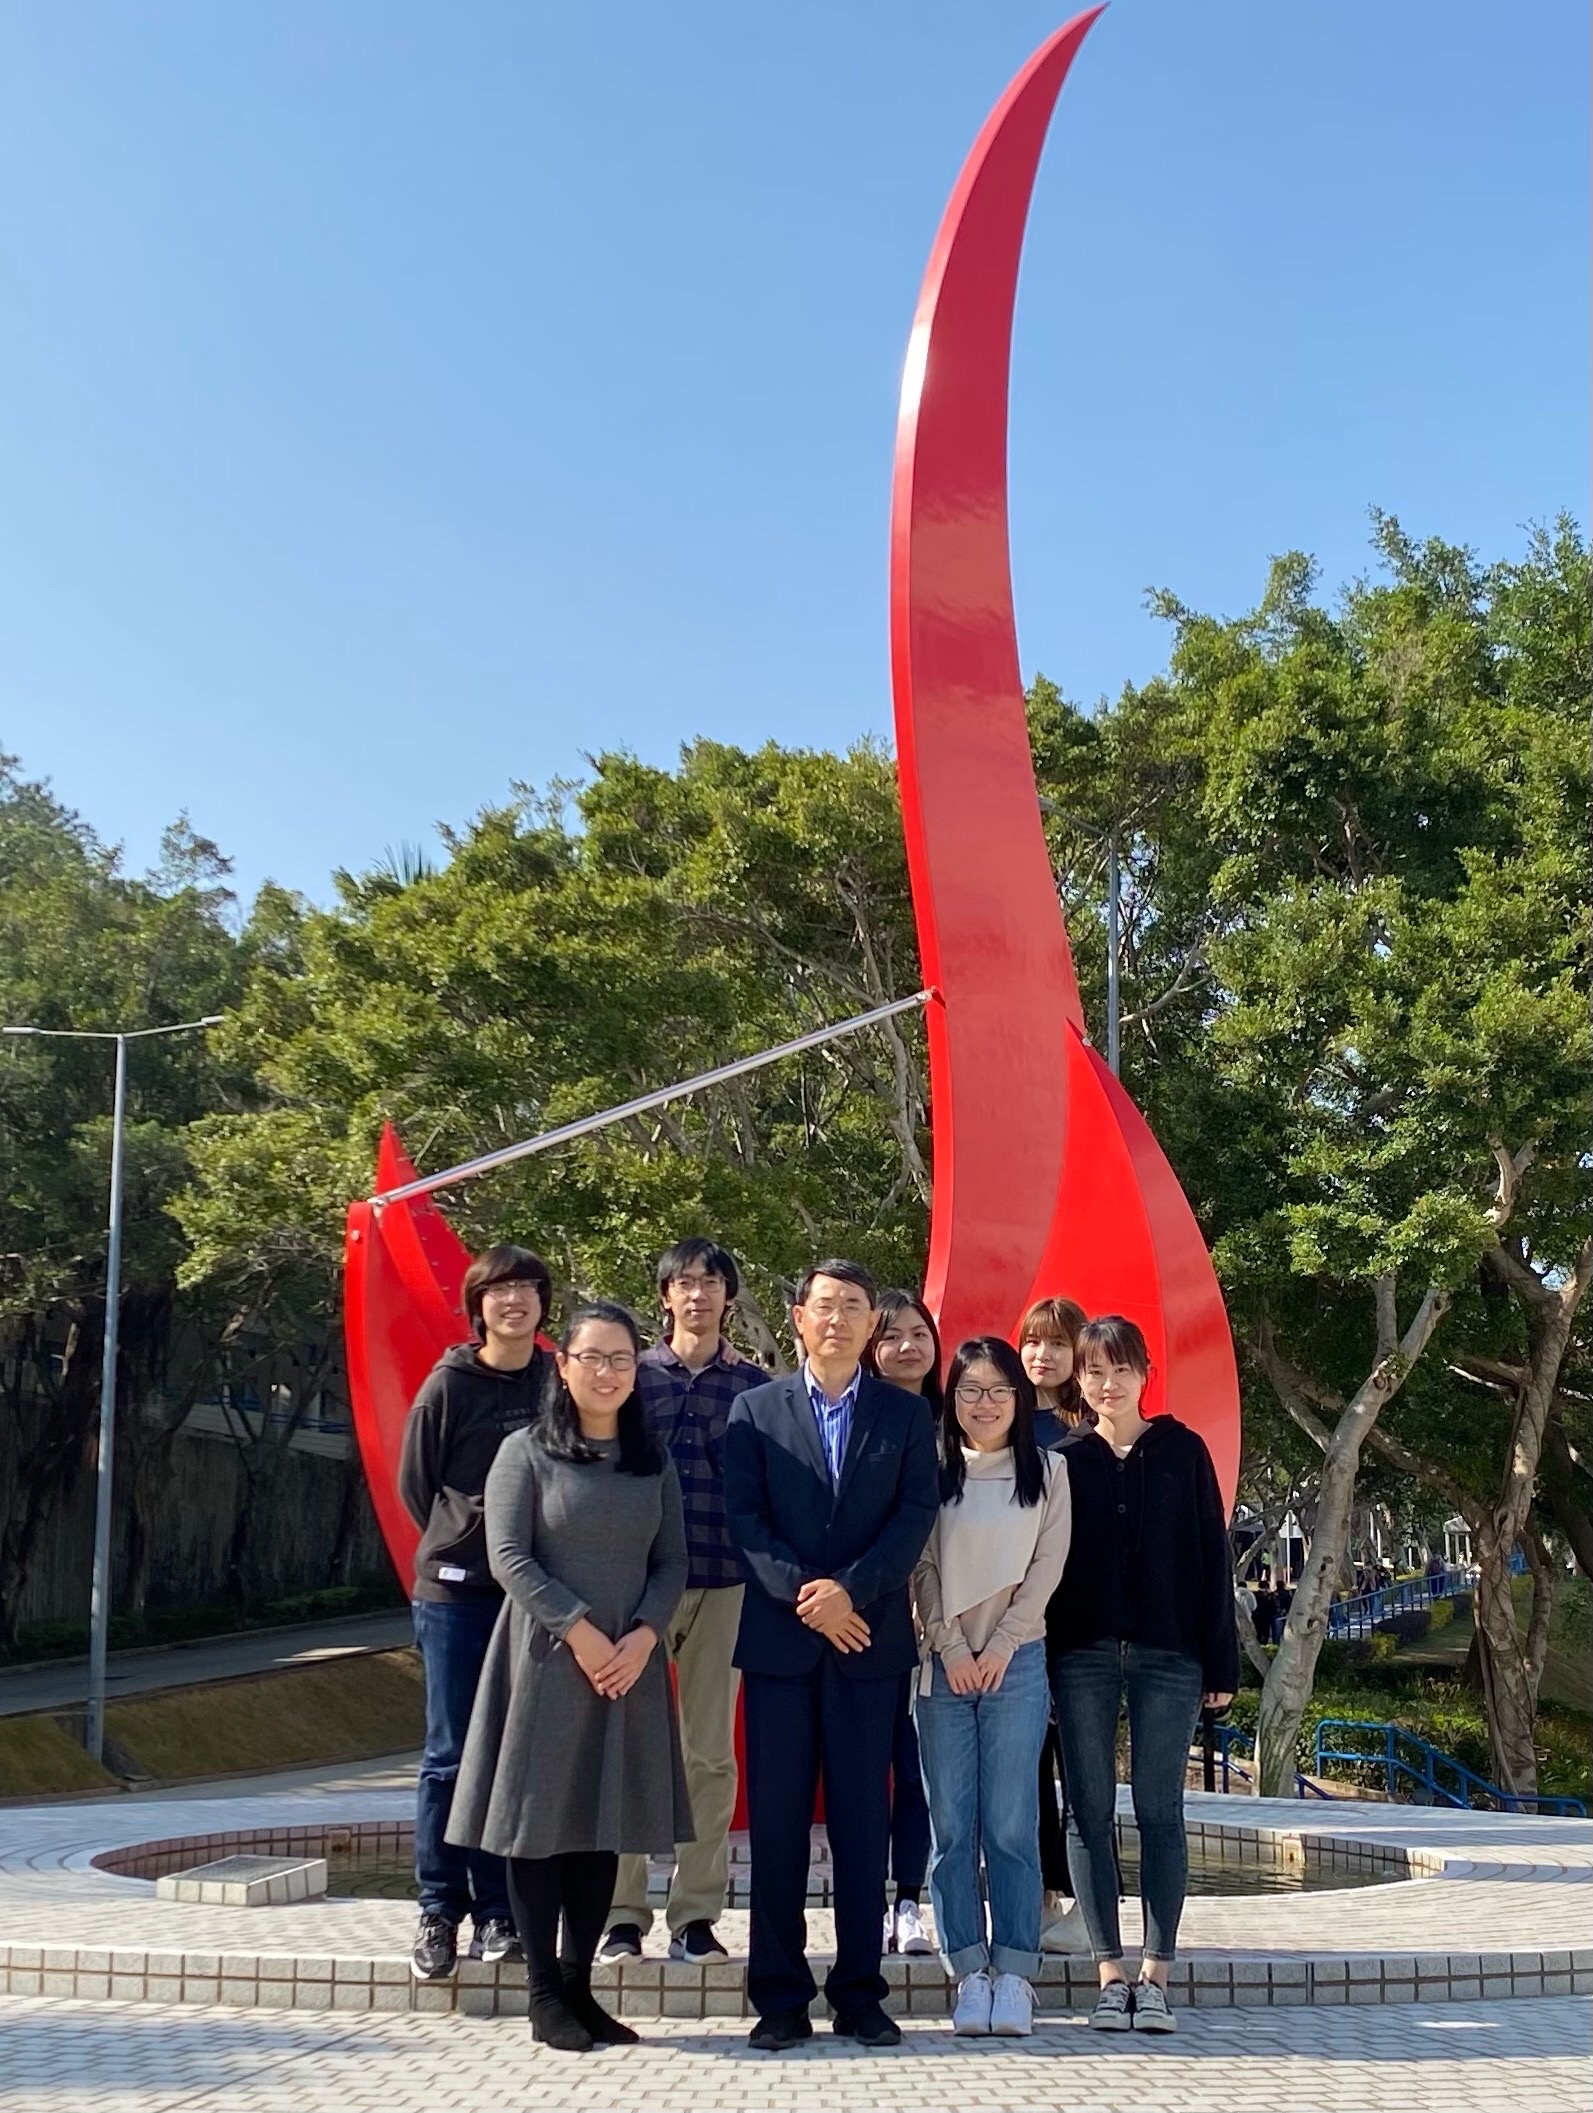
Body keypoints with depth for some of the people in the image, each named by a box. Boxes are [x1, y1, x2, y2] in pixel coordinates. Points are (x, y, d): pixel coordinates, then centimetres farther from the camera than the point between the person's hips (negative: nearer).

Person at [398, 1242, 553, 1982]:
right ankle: (439, 1910, 10)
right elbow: (414, 1484, 6)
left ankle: (500, 1912, 13)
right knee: (451, 1755, 1)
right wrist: (467, 1543, 4)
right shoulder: (449, 1386, -1)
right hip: (456, 1590, -2)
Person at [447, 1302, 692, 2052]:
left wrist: (641, 1636, -9)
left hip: (629, 1663, 4)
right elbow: (509, 1557, -9)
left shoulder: (653, 1462, 10)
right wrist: (579, 1632, -15)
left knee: (604, 1824, 6)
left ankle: (580, 1986, 15)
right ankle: (544, 1994, 7)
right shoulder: (526, 1452, -2)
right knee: (540, 1820, -1)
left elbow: (672, 1561, 7)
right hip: (546, 1660, -4)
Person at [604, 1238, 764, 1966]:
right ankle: (622, 1915, 8)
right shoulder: (635, 1374, 5)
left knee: (711, 1753, 4)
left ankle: (695, 1918, 12)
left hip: (723, 1583, 1)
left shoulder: (754, 1385, 6)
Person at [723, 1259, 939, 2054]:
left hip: (870, 1638, 0)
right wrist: (802, 1593, -13)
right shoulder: (755, 1409, 7)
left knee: (863, 1818, 4)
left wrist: (851, 1589, -14)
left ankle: (860, 1994, 11)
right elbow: (743, 1516, -1)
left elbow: (917, 1513, -1)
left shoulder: (905, 1414, 9)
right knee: (777, 1819, 2)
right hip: (778, 1638, 0)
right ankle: (780, 1996, 9)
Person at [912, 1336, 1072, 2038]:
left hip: (1016, 1661, -1)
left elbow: (1047, 1567, 2)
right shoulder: (933, 1471, 6)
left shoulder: (1046, 1472, 7)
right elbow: (921, 1567, 3)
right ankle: (969, 1973, 6)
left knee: (1011, 1826, -3)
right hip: (942, 1662, 1)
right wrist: (952, 1648, -6)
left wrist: (1000, 1647, -6)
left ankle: (1014, 1975, 2)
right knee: (952, 1828, 1)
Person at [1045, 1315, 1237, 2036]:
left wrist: (1220, 1661, 0)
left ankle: (1155, 1975, 5)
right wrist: (1039, 1658, -2)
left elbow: (1212, 1555, 5)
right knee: (1090, 1810, 1)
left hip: (1167, 1652, -1)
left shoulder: (1183, 1451, 6)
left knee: (1160, 1810, 0)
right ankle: (1110, 1974, 7)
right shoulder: (1064, 1457, 7)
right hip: (1082, 1653, 1)